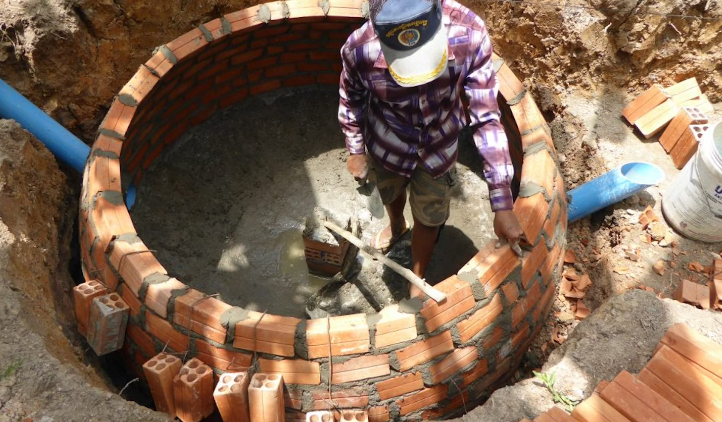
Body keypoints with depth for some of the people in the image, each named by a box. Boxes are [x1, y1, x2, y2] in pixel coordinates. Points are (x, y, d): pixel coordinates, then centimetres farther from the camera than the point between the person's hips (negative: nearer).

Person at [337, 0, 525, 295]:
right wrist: (355, 151, 1)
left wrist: (502, 203, -29)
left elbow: (486, 117, -28)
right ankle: (396, 226, 69)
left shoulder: (469, 33, -35)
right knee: (390, 194, 31)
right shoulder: (360, 49, -33)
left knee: (429, 219, 18)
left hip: (439, 149, 0)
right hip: (386, 147, 1)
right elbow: (351, 99, -9)